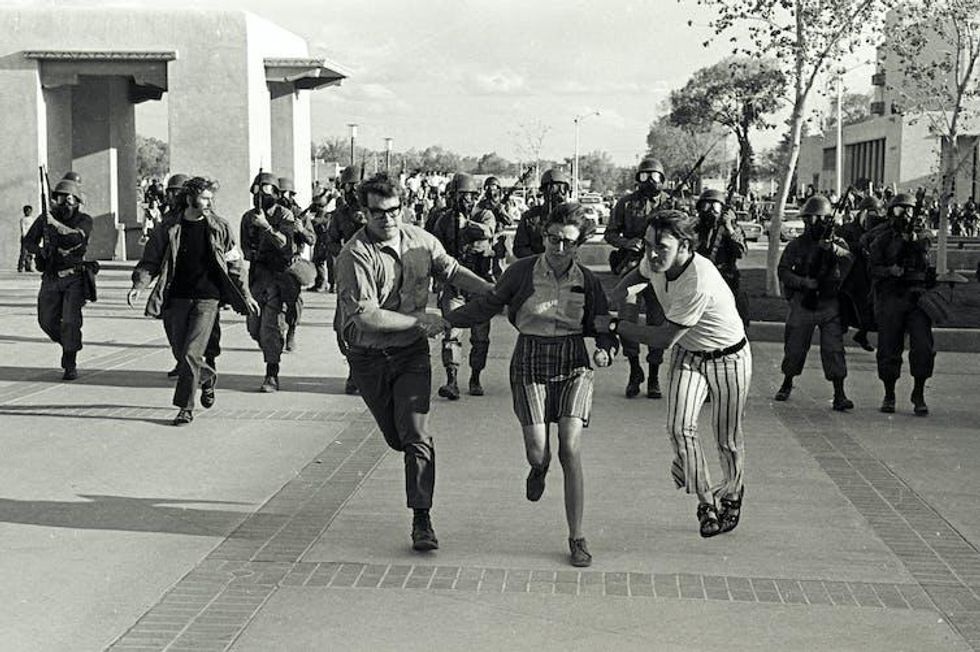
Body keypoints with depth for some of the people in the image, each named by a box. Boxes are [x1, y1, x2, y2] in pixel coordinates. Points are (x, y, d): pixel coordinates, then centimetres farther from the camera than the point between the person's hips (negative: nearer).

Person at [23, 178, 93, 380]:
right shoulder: (45, 219, 2)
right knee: (47, 320, 6)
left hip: (74, 278, -3)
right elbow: (28, 241, 8)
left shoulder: (84, 220, -5)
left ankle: (70, 365, -4)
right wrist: (43, 252, -10)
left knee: (71, 321, -13)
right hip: (51, 278, 3)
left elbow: (77, 237, -24)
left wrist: (55, 223, -28)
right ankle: (69, 345, 34)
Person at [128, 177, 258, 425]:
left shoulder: (220, 227, 2)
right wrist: (138, 286, -13)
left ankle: (186, 407, -1)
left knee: (191, 353, -11)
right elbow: (150, 261, 3)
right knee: (180, 353, 8)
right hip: (176, 298, 2)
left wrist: (246, 296, 10)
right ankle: (208, 377, 39)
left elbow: (235, 264, 9)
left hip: (206, 299, -2)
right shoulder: (168, 228, 1)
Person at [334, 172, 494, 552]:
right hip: (369, 359, -1)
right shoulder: (355, 255, -18)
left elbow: (452, 272, 10)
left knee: (415, 434, -11)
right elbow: (365, 316, -24)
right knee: (396, 438, 12)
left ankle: (422, 521, -8)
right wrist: (419, 321, -19)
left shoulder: (421, 240, -2)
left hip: (412, 353, 1)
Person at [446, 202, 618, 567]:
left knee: (570, 450, -12)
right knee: (537, 452, -10)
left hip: (574, 366, 1)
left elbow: (603, 328, 7)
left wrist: (605, 351, -15)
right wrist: (445, 320, 0)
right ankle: (539, 469, 33)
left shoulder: (587, 282, 0)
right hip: (530, 365, 0)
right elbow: (488, 306, 5)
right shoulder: (523, 272, -5)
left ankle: (577, 539, 0)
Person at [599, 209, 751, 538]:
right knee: (679, 427, -12)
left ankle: (732, 493, 37)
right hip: (687, 353, 6)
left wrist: (615, 326, -26)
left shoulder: (699, 283, -38)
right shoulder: (655, 262, -16)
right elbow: (638, 274, 11)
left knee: (727, 439, 6)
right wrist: (621, 294, -10)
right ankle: (705, 501, 6)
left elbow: (664, 338, -32)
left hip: (727, 358, -5)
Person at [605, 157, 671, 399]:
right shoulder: (626, 203, 7)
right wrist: (626, 243, -12)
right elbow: (609, 233, 8)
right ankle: (634, 371, 13)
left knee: (657, 322, 3)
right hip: (630, 267, 0)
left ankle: (654, 377, 14)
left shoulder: (671, 204, 6)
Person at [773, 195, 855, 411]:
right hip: (802, 304, 1)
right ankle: (787, 385, 31)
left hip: (829, 304, -1)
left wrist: (833, 248, -34)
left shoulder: (837, 243, 4)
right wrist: (804, 282, -17)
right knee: (794, 347, 8)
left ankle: (839, 394, -7)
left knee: (834, 348, -9)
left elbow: (848, 260, -15)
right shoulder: (796, 245, 4)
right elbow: (783, 272, -1)